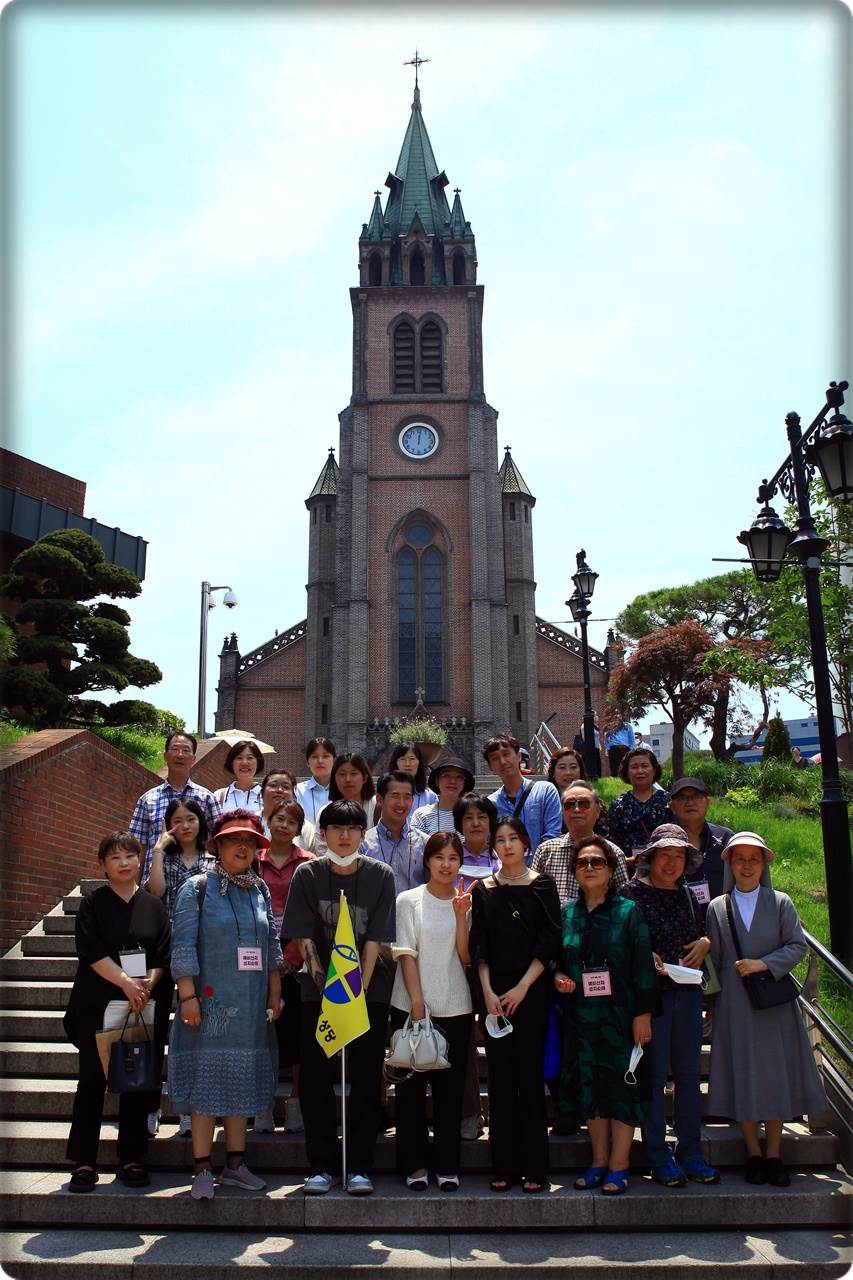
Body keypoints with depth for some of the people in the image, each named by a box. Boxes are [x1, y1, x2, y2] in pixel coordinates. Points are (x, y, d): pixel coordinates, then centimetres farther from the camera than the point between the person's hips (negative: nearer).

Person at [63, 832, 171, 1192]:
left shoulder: (154, 906, 9)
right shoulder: (92, 904, 3)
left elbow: (164, 954, 5)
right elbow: (91, 951, -9)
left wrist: (149, 982, -14)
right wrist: (126, 983, -18)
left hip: (146, 1006, 2)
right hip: (97, 1006, -2)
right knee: (92, 1081, 0)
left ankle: (132, 1160, 13)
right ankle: (83, 1162, 9)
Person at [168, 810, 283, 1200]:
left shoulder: (260, 890, 10)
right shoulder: (198, 888, -4)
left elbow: (271, 946, 14)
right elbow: (183, 945, -9)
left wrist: (274, 994, 11)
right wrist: (187, 995, -15)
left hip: (251, 1004, 5)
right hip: (210, 1002, -5)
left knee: (242, 1081, 10)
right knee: (206, 1080, 0)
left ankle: (235, 1164, 20)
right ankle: (202, 1170, 8)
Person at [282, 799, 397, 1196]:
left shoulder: (380, 875, -5)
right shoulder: (307, 874, -3)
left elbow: (374, 941, -7)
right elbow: (304, 939, -6)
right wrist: (328, 990, -13)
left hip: (368, 989, 0)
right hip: (318, 989, 1)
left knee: (366, 1078, 2)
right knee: (315, 1078, 2)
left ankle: (359, 1167, 13)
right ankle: (322, 1166, 15)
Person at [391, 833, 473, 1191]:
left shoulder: (465, 903, 7)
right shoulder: (409, 900, -1)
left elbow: (466, 957, 0)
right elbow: (406, 954, -5)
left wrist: (460, 915, -10)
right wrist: (417, 1002, -12)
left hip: (455, 1009, 2)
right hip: (411, 1006, -2)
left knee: (450, 1088, 7)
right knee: (411, 1087, 3)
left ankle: (447, 1166, 16)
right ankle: (414, 1164, 14)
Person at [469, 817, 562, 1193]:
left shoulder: (542, 885, 3)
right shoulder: (483, 889, 9)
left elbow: (549, 941, -3)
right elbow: (479, 945, 5)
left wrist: (522, 987, -9)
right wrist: (488, 991, -5)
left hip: (531, 990, -2)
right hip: (494, 992, 2)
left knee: (529, 1074, -2)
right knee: (500, 1077, 4)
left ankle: (534, 1167, 7)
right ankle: (503, 1166, 11)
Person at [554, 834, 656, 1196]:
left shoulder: (628, 912, -2)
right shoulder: (565, 913, 7)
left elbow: (643, 967, -5)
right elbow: (553, 958, 16)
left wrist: (643, 1014, -10)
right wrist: (557, 976, -6)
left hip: (619, 1015, -3)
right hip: (580, 1017, 3)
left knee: (621, 1085, 1)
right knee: (589, 1087, 9)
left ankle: (618, 1165, 11)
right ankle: (599, 1161, 21)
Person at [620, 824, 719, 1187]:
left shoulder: (688, 896, 11)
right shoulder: (632, 893, -6)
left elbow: (703, 932, 22)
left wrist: (706, 943, 1)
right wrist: (645, 958, -22)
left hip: (687, 993, 5)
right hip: (650, 993, -5)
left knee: (689, 1074, 10)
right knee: (655, 1075, 1)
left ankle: (690, 1153, 22)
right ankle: (658, 1156, 13)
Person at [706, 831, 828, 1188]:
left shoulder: (780, 902, 5)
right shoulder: (717, 907, 6)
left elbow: (798, 946, -1)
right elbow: (713, 960, 8)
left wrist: (763, 964, -14)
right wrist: (713, 1004, 5)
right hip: (734, 1004, 0)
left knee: (776, 1075, 3)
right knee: (742, 1077, 2)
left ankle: (774, 1155, 14)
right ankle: (753, 1154, 15)